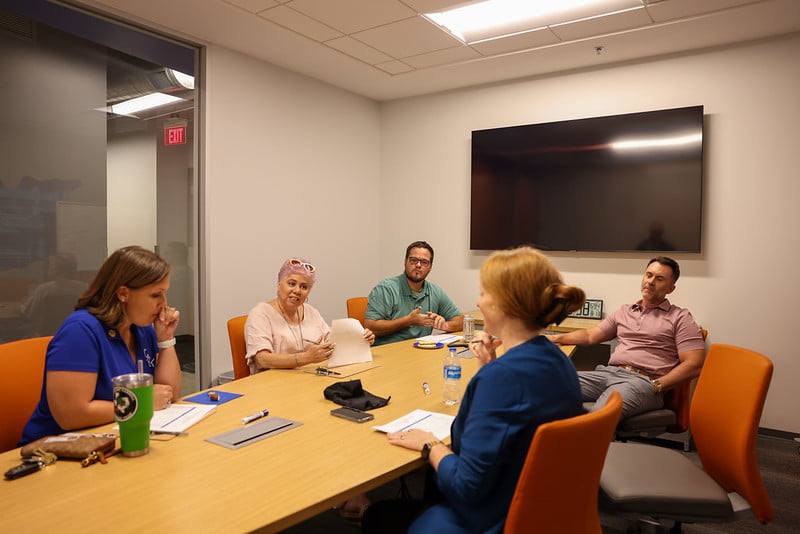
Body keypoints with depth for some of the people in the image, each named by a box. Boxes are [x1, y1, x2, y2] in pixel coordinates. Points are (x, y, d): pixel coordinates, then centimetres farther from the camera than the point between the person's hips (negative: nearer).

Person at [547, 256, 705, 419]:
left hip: (643, 380, -4)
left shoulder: (680, 318, 12)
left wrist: (656, 386, -9)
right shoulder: (624, 311, 27)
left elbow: (694, 365, 2)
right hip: (608, 372, 5)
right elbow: (590, 336, 25)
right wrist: (556, 338, 7)